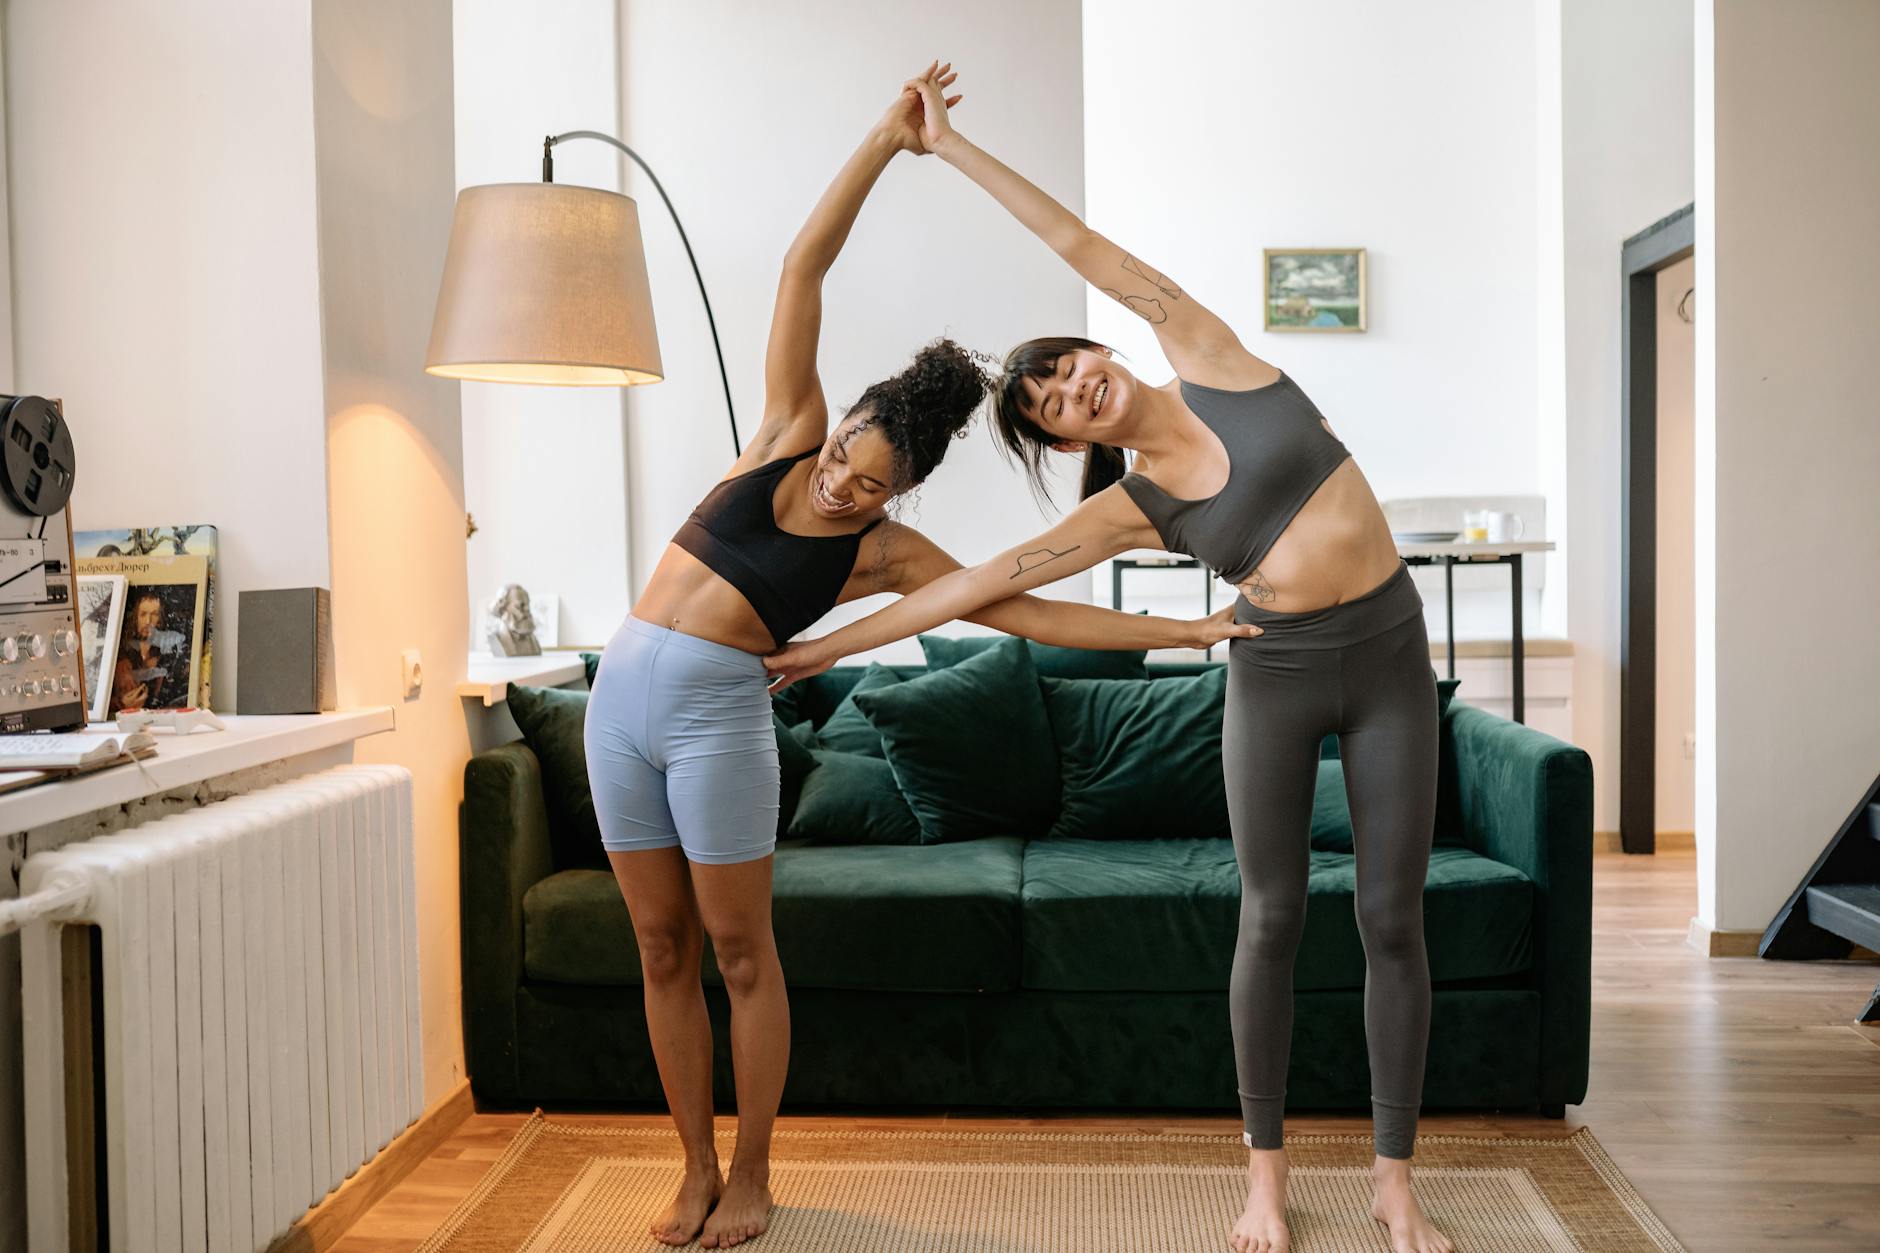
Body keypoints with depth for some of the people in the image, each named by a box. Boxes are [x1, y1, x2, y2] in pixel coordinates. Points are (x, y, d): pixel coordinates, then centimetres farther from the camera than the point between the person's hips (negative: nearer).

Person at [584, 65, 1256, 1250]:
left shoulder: (889, 551, -4)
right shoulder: (790, 434, 4)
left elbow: (1035, 611, -5)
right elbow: (803, 268, 1)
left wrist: (1183, 630, -11)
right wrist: (884, 142, -3)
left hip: (715, 710, -3)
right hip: (624, 692, 3)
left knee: (739, 949, 3)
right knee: (663, 950, 9)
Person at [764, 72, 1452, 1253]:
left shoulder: (1209, 357, -2)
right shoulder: (1131, 509, -2)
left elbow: (1089, 249, -2)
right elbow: (982, 580, -2)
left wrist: (957, 143, -2)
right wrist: (829, 644, -2)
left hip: (1389, 655, 0)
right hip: (1278, 673, 0)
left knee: (1392, 919, 3)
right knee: (1273, 918, 4)